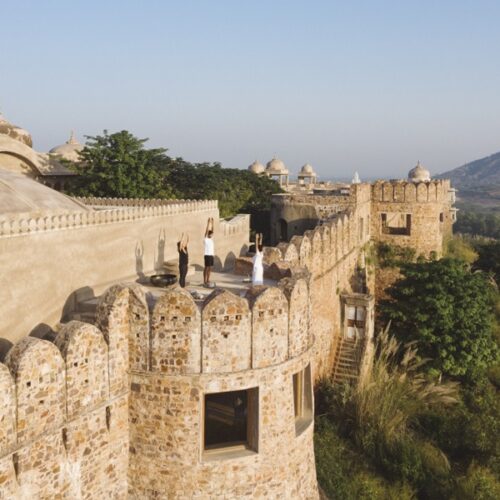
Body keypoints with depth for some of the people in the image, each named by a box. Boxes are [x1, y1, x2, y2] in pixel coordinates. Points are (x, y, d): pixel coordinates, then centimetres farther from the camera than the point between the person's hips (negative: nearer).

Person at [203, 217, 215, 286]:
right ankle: (205, 281, -1)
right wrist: (208, 222, -16)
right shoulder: (206, 239, -7)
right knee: (206, 268, -4)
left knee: (210, 268, 10)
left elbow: (212, 230, 14)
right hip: (207, 255, -7)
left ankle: (208, 280, 17)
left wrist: (212, 222, 10)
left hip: (211, 255, 8)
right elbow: (207, 231, -14)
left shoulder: (211, 239, 12)